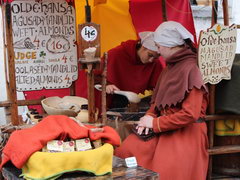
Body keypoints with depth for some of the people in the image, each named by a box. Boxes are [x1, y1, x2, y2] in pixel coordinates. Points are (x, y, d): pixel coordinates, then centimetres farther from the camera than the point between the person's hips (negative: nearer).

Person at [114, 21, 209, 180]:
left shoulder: (190, 69, -17)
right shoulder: (171, 67, 12)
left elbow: (190, 114, -22)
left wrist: (155, 123, -14)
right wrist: (150, 116, -3)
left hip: (186, 135, -8)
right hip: (166, 131, 8)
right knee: (126, 150, -4)